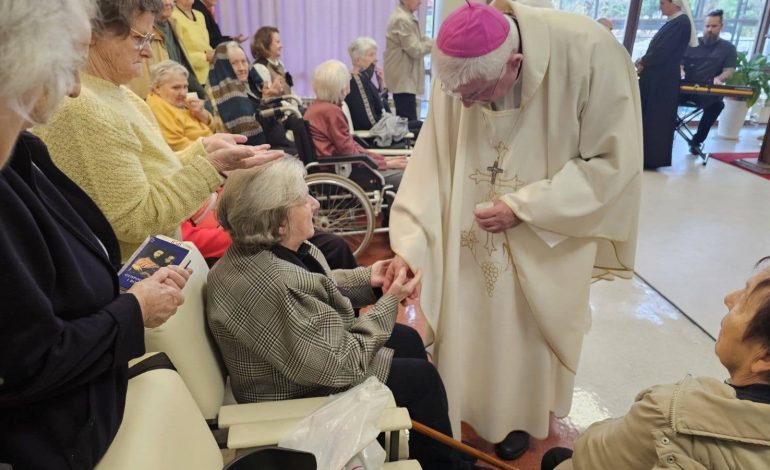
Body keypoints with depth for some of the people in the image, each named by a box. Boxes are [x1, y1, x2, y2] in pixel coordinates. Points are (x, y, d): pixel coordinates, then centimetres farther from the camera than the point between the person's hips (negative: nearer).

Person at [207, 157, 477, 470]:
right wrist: (390, 301, -20)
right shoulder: (275, 287, -38)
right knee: (422, 377, 0)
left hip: (314, 359, 9)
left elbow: (317, 288, 10)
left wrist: (368, 279, -5)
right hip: (298, 397, -9)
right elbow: (344, 363, -29)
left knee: (408, 339, 15)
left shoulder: (267, 248, -9)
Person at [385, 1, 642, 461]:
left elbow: (614, 160, -19)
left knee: (526, 332, 15)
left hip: (545, 241, -2)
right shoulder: (458, 74, -17)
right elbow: (432, 165, -13)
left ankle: (520, 417, 43)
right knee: (466, 330, 13)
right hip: (472, 239, 3)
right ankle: (460, 413, 40)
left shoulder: (590, 54, -25)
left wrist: (523, 207, -24)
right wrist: (409, 244, -22)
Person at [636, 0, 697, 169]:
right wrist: (644, 60, 2)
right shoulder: (674, 21, 15)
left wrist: (643, 64, -6)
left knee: (655, 116, -4)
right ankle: (646, 154, 19)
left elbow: (663, 50, -19)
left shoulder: (681, 22, -14)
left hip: (663, 79, -9)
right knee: (648, 115, 12)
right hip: (658, 77, 9)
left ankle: (651, 157, 3)